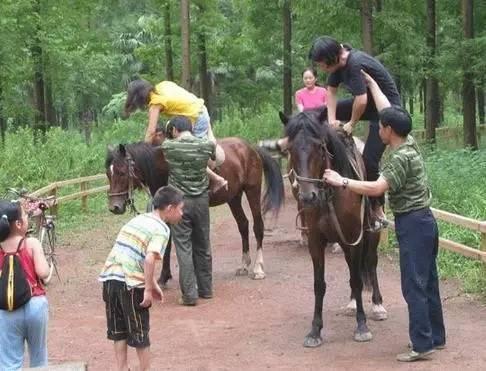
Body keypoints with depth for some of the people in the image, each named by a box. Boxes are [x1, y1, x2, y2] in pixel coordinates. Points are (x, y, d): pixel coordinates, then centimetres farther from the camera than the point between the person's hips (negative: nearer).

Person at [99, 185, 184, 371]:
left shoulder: (137, 219, 18)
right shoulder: (161, 229, -7)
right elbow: (149, 259, -21)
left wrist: (153, 283, 24)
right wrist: (148, 289, -15)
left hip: (110, 278, 7)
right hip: (131, 284, -7)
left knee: (118, 331, 18)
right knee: (140, 334, 10)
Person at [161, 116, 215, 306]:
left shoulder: (168, 147, -11)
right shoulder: (206, 145, -4)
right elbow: (217, 156, 19)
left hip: (180, 202, -3)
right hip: (201, 201, 3)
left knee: (183, 248, 2)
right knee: (202, 246, 16)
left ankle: (189, 294, 0)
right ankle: (205, 289, 26)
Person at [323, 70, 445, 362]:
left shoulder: (401, 157, -19)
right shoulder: (410, 142, 7)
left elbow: (376, 188, -28)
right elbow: (389, 111, 17)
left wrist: (342, 181, -22)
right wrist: (372, 83, 24)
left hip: (413, 224, -10)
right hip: (424, 221, 10)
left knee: (414, 286, -6)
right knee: (428, 283, 14)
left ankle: (423, 345, -4)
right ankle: (437, 337, 22)